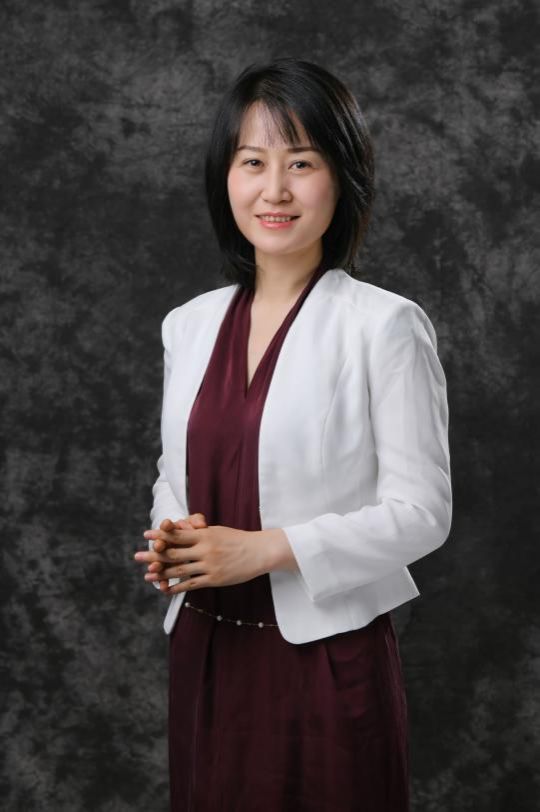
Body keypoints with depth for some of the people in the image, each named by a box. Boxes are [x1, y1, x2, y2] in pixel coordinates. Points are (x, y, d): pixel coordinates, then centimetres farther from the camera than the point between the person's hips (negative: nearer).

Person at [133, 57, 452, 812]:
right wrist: (169, 541, -6)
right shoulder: (189, 325, 5)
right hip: (204, 655, 5)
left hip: (327, 658, -5)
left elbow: (421, 511, -12)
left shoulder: (384, 325, -11)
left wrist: (267, 548, -19)